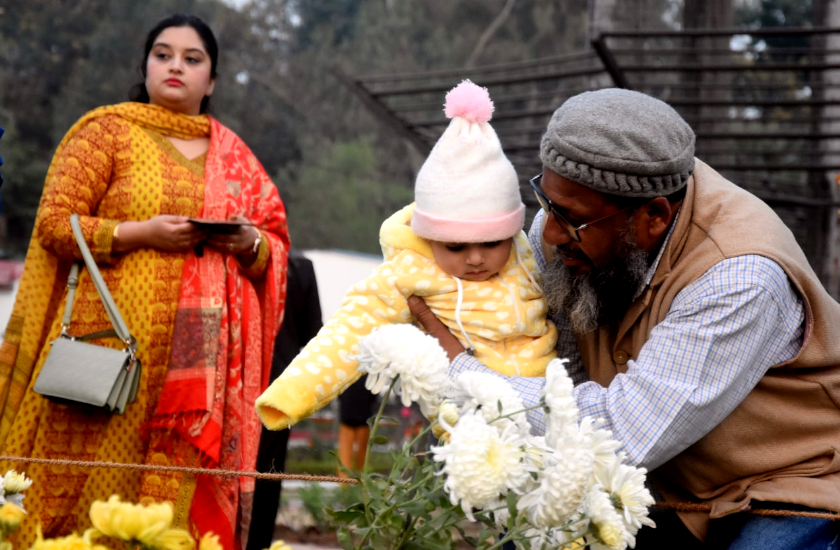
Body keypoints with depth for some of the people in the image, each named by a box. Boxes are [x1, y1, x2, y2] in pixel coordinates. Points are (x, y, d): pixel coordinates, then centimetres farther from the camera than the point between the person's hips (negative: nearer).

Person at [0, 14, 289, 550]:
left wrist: (251, 244, -4)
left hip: (205, 358, 3)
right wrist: (141, 233, -12)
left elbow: (276, 242, 19)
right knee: (103, 485, -8)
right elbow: (54, 222, -1)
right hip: (121, 340, -3)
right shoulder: (108, 130, 7)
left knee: (195, 491, -3)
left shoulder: (234, 156, 19)